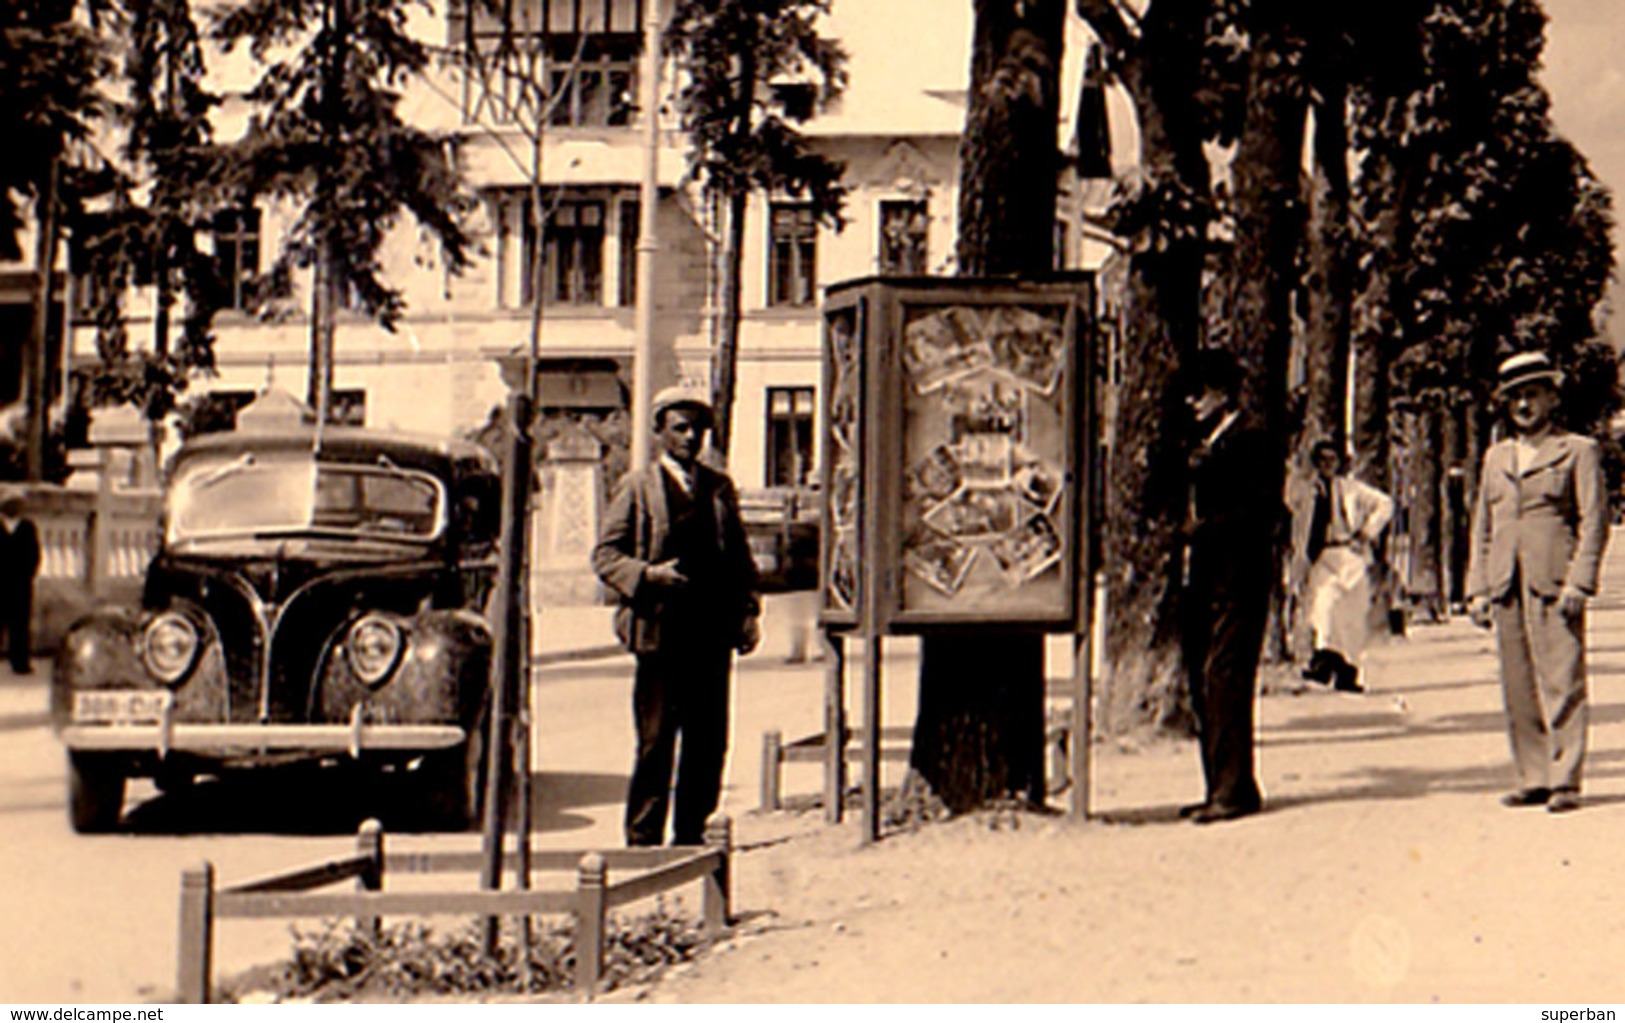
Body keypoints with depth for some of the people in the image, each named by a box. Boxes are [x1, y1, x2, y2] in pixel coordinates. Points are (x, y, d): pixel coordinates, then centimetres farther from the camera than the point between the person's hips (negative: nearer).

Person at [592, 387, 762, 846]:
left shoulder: (720, 488, 15)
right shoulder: (638, 488, 3)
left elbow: (739, 555, 18)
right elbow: (606, 555, 1)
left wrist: (748, 611, 7)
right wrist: (649, 575, -16)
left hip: (713, 633, 4)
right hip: (661, 632, -4)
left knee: (709, 740, 6)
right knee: (656, 740, -2)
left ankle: (691, 832, 17)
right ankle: (644, 838, 6)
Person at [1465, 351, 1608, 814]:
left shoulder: (1578, 451, 5)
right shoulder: (1496, 456, 21)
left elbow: (1594, 521, -2)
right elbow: (1482, 527, 21)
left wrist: (1579, 584, -12)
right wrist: (1476, 588, 12)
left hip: (1554, 584, -5)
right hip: (1505, 587, 5)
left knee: (1562, 682, -9)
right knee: (1518, 689, 4)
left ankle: (1565, 781, -8)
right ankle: (1533, 779, 9)